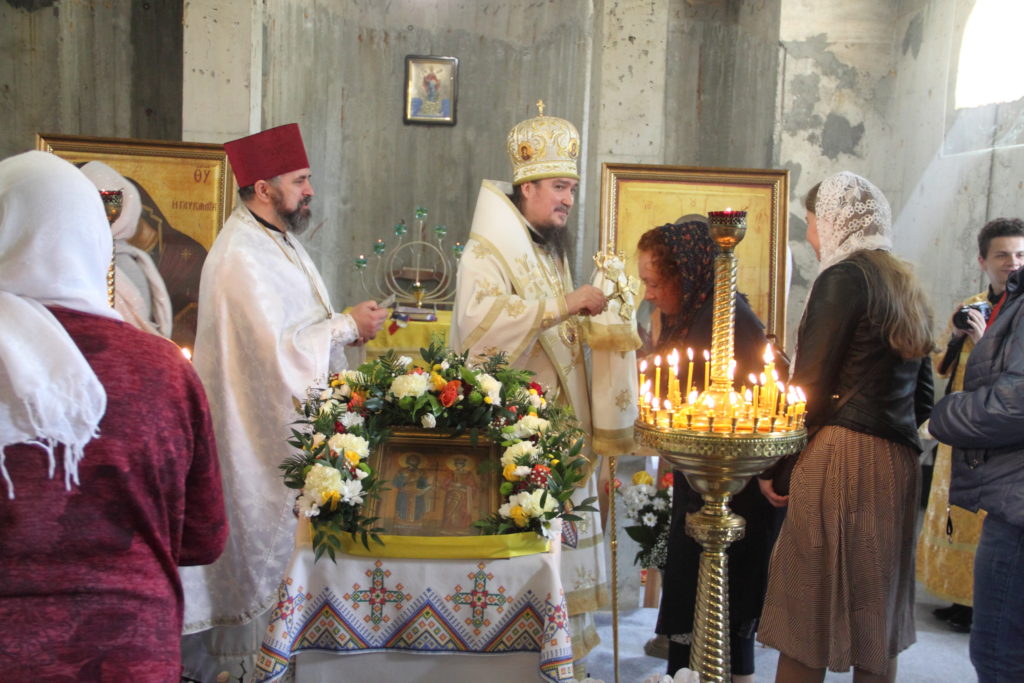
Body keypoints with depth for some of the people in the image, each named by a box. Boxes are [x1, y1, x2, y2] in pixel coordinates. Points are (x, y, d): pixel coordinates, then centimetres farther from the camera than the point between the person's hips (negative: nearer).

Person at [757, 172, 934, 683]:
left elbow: (807, 385, -14)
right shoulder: (905, 285, 15)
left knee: (807, 610, -2)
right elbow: (922, 393, 18)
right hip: (898, 463, 9)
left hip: (842, 461, -9)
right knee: (876, 613, 15)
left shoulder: (844, 277, -10)